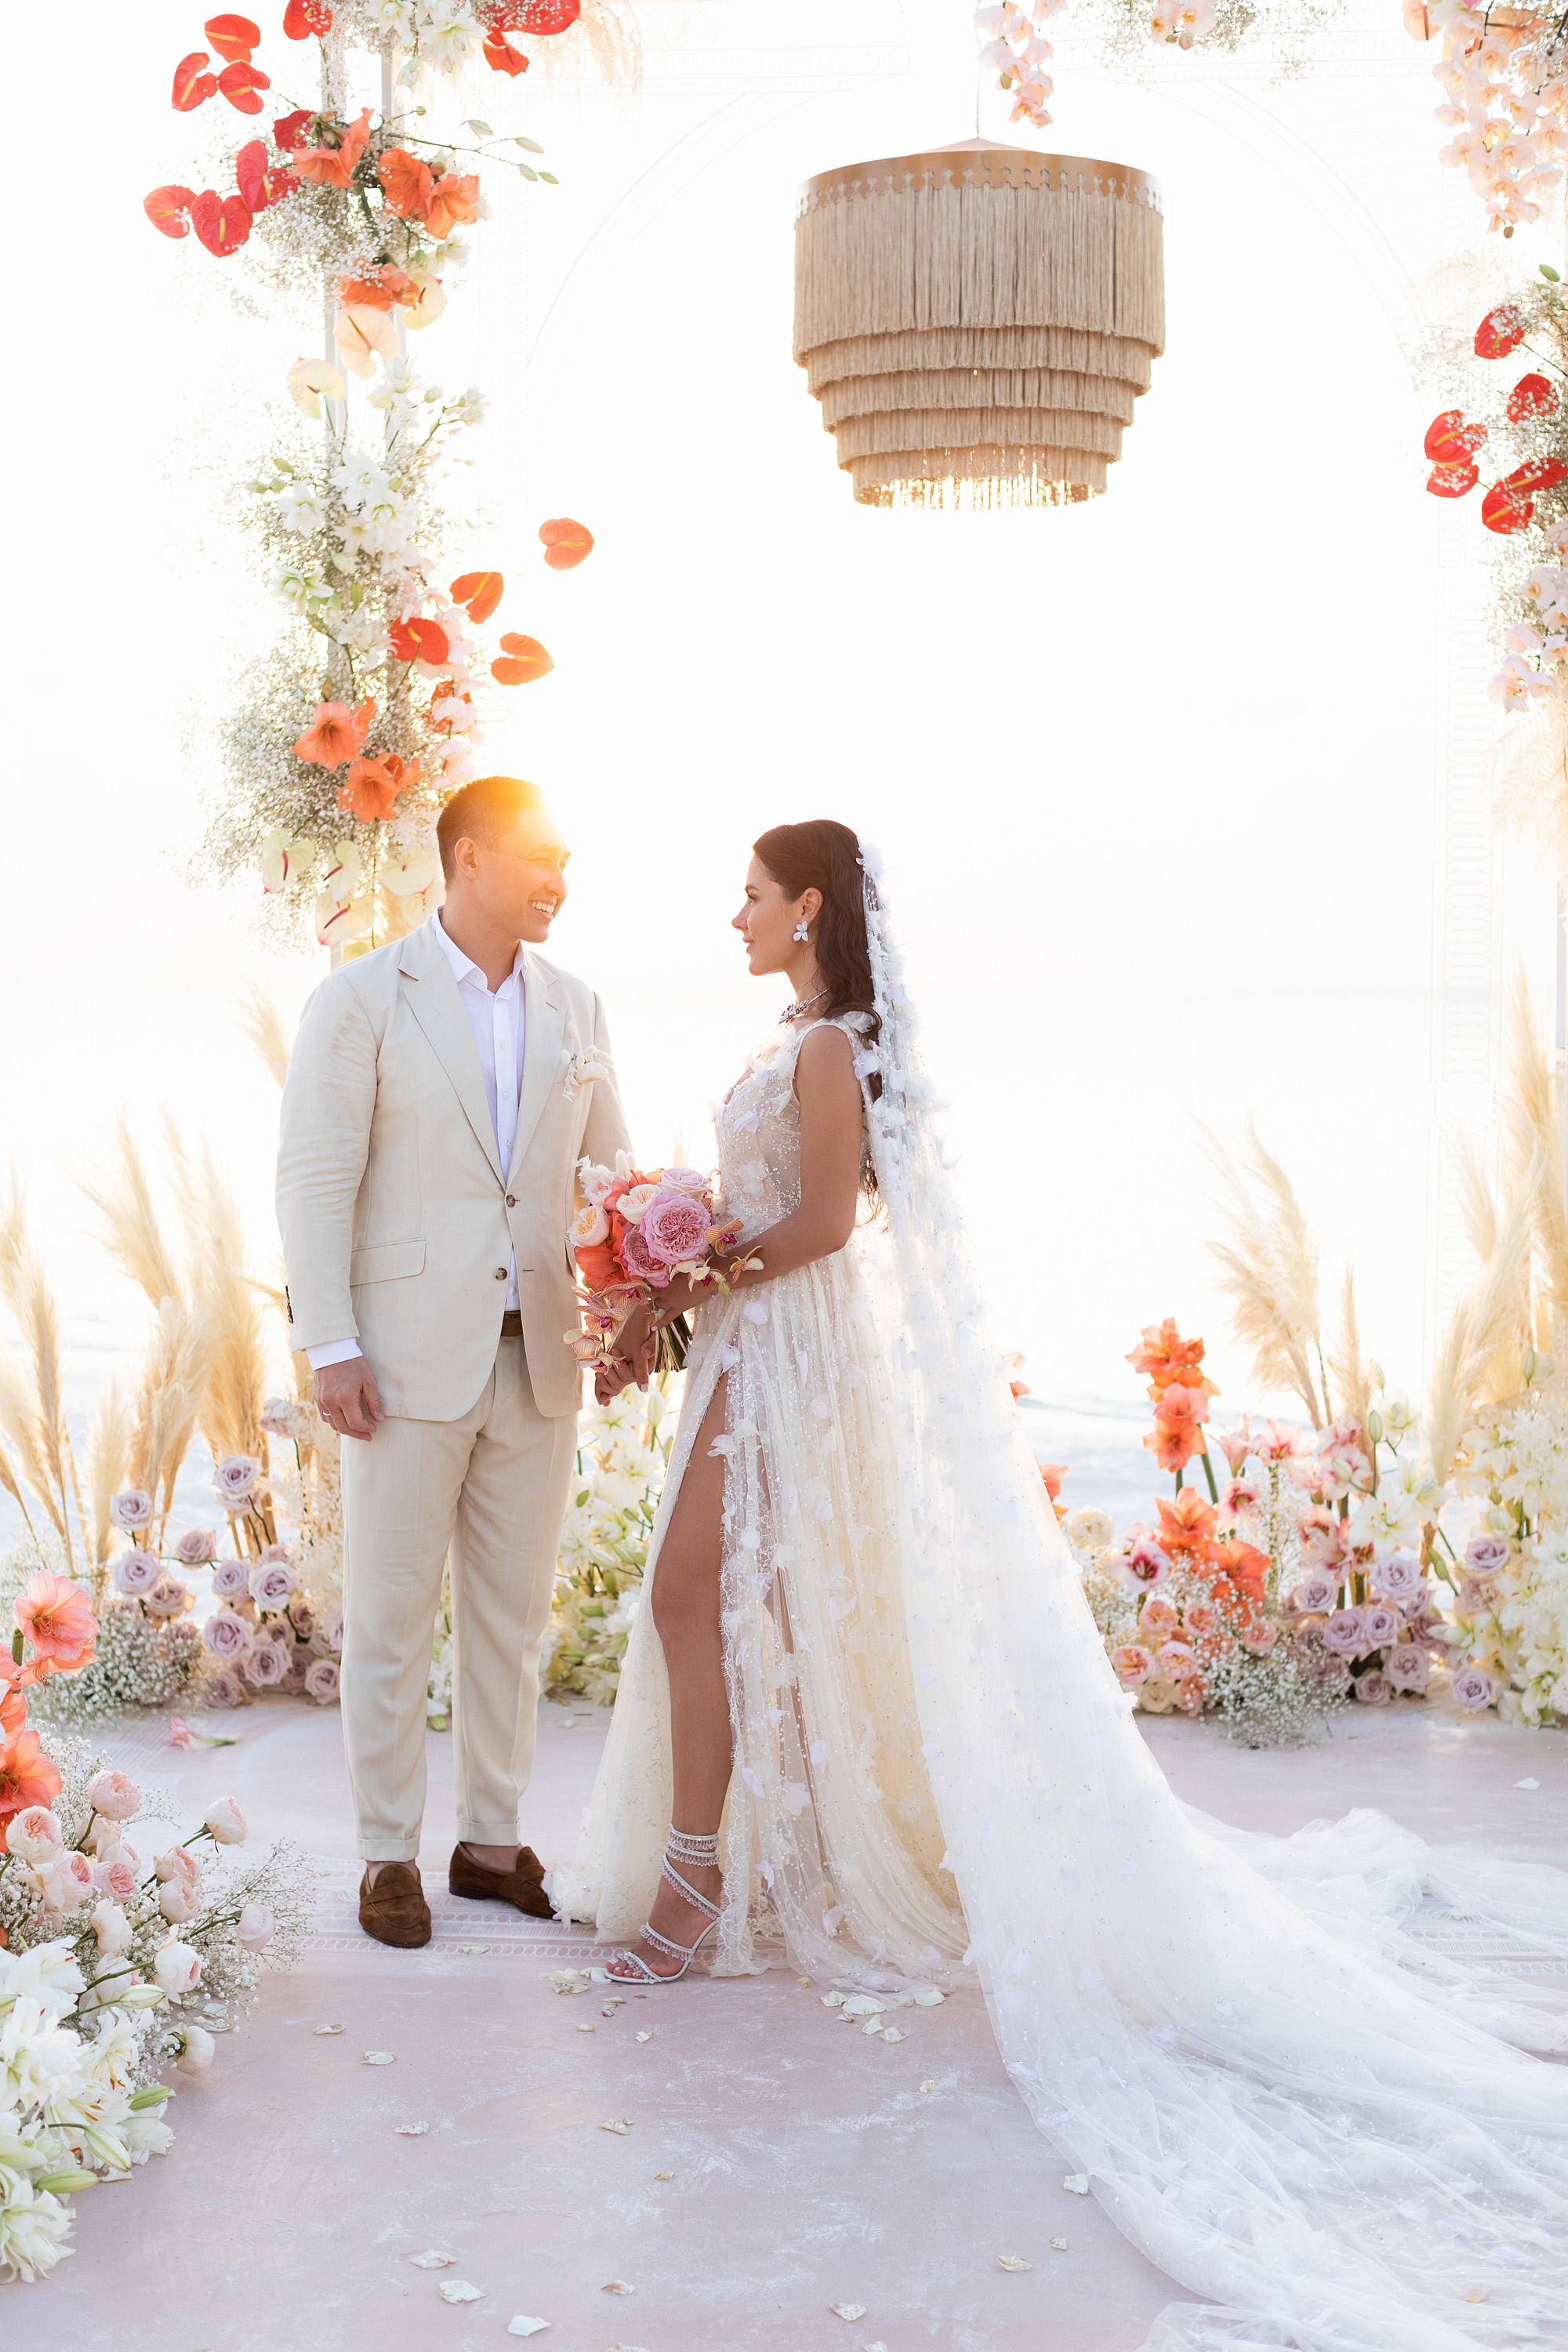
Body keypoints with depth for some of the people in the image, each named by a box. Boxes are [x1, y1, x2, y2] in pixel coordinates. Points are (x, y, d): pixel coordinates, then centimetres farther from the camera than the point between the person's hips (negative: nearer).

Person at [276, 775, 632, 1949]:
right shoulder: (362, 1000, -3)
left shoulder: (577, 1007, 10)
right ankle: (389, 1855, 17)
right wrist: (331, 1348, -12)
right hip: (412, 1358, -4)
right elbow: (315, 1181, -6)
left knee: (513, 1617, 12)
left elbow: (611, 1171, 14)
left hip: (538, 1359, 5)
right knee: (392, 1620, 4)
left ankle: (493, 1840, 25)